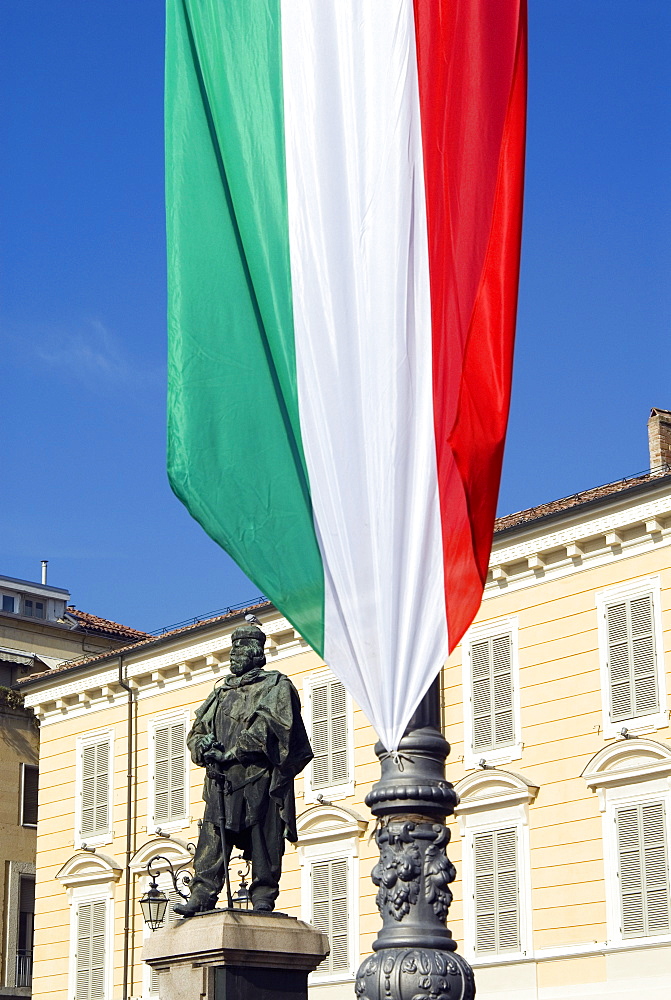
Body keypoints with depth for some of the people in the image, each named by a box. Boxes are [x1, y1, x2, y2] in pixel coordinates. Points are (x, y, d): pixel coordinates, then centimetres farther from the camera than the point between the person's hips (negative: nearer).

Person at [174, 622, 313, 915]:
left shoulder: (275, 685, 7)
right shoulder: (221, 692, 26)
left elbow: (270, 726, -9)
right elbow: (197, 730, 24)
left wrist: (232, 751, -13)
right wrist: (202, 744, -1)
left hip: (258, 775, -5)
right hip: (221, 779, 5)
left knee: (263, 837, -6)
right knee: (212, 836, -4)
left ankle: (263, 896, -3)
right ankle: (202, 895, -7)